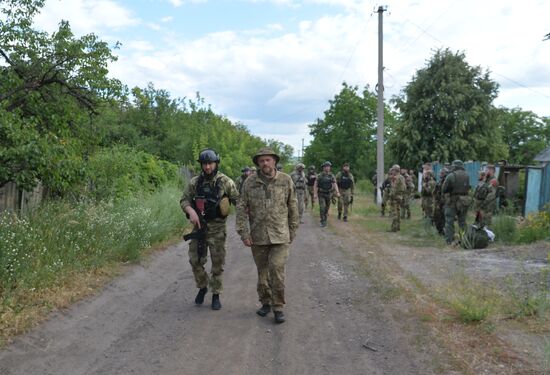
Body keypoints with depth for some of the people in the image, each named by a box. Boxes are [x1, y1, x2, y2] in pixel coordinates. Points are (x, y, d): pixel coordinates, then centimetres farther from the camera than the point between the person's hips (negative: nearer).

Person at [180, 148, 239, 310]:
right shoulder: (195, 182, 3)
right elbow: (184, 200, 4)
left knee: (217, 263, 4)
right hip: (199, 226, 3)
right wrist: (191, 211, -17)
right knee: (195, 261, 6)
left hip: (217, 228, -2)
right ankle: (202, 287, 31)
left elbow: (238, 200, -5)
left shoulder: (225, 181, -6)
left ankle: (216, 295, 20)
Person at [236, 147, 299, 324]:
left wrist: (292, 231, 6)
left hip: (280, 236, -2)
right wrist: (243, 232, -6)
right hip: (258, 236, 2)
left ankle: (278, 307, 6)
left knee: (277, 270, -9)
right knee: (262, 272, 12)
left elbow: (292, 207, 5)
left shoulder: (286, 180, -1)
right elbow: (242, 208, 0)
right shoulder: (250, 182, 0)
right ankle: (265, 303, 29)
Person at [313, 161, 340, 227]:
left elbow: (335, 185, -12)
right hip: (321, 194, -3)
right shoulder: (319, 175, -8)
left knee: (327, 208, 13)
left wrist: (337, 192, -28)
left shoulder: (332, 176, -2)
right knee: (322, 208, -14)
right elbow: (315, 185, -8)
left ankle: (325, 219, 35)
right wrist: (315, 194, -18)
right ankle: (323, 222, -8)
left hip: (329, 194, 3)